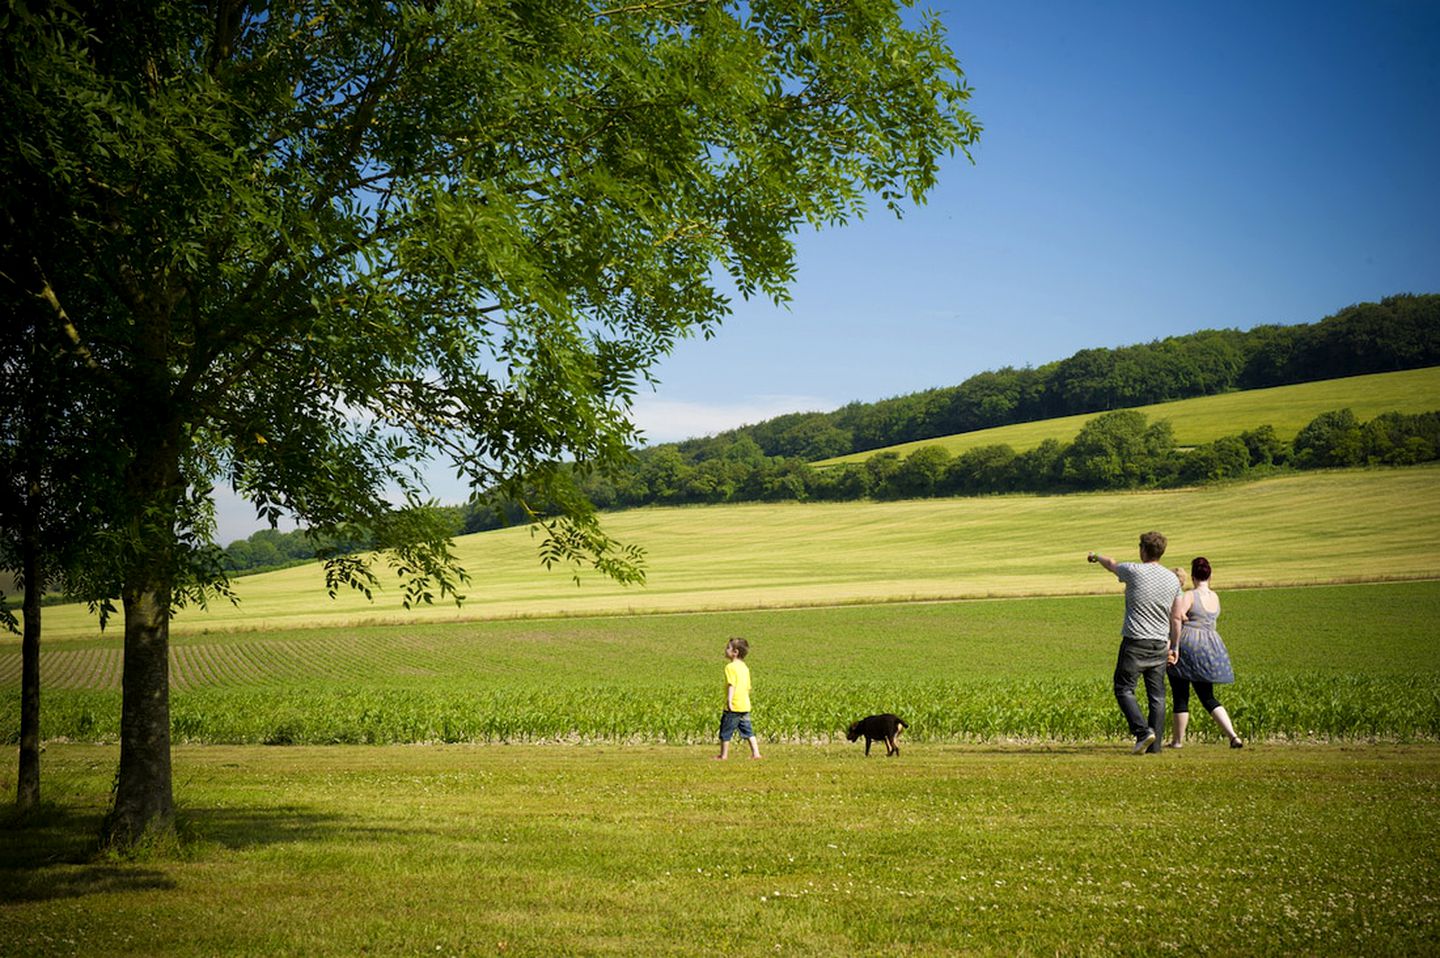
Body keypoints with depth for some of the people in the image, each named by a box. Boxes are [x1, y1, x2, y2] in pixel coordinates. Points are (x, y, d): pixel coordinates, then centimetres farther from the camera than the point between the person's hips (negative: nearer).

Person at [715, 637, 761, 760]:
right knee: (748, 731, 11)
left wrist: (729, 700, -28)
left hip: (733, 707, -8)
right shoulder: (745, 667, 14)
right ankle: (756, 752, 6)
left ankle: (723, 755, 10)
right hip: (745, 705, 8)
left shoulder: (731, 667, -11)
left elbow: (732, 685, -22)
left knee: (725, 731, 4)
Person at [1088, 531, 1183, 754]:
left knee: (1124, 689, 1)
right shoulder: (1172, 579, 8)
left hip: (1135, 641, -5)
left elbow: (1111, 564, 14)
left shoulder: (1134, 571, -8)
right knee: (1157, 696, 6)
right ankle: (1155, 744, 5)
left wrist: (1096, 557, 36)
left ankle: (1142, 730, -16)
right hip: (1160, 644, 5)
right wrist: (1171, 644, 21)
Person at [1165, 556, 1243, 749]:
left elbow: (1177, 617, -26)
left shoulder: (1188, 596, -11)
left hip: (1186, 646, -6)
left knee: (1180, 696, 3)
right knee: (1208, 697, 11)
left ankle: (1178, 740, 9)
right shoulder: (1215, 597, 11)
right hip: (1209, 647, 7)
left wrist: (1174, 647, -23)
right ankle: (1233, 736, -2)